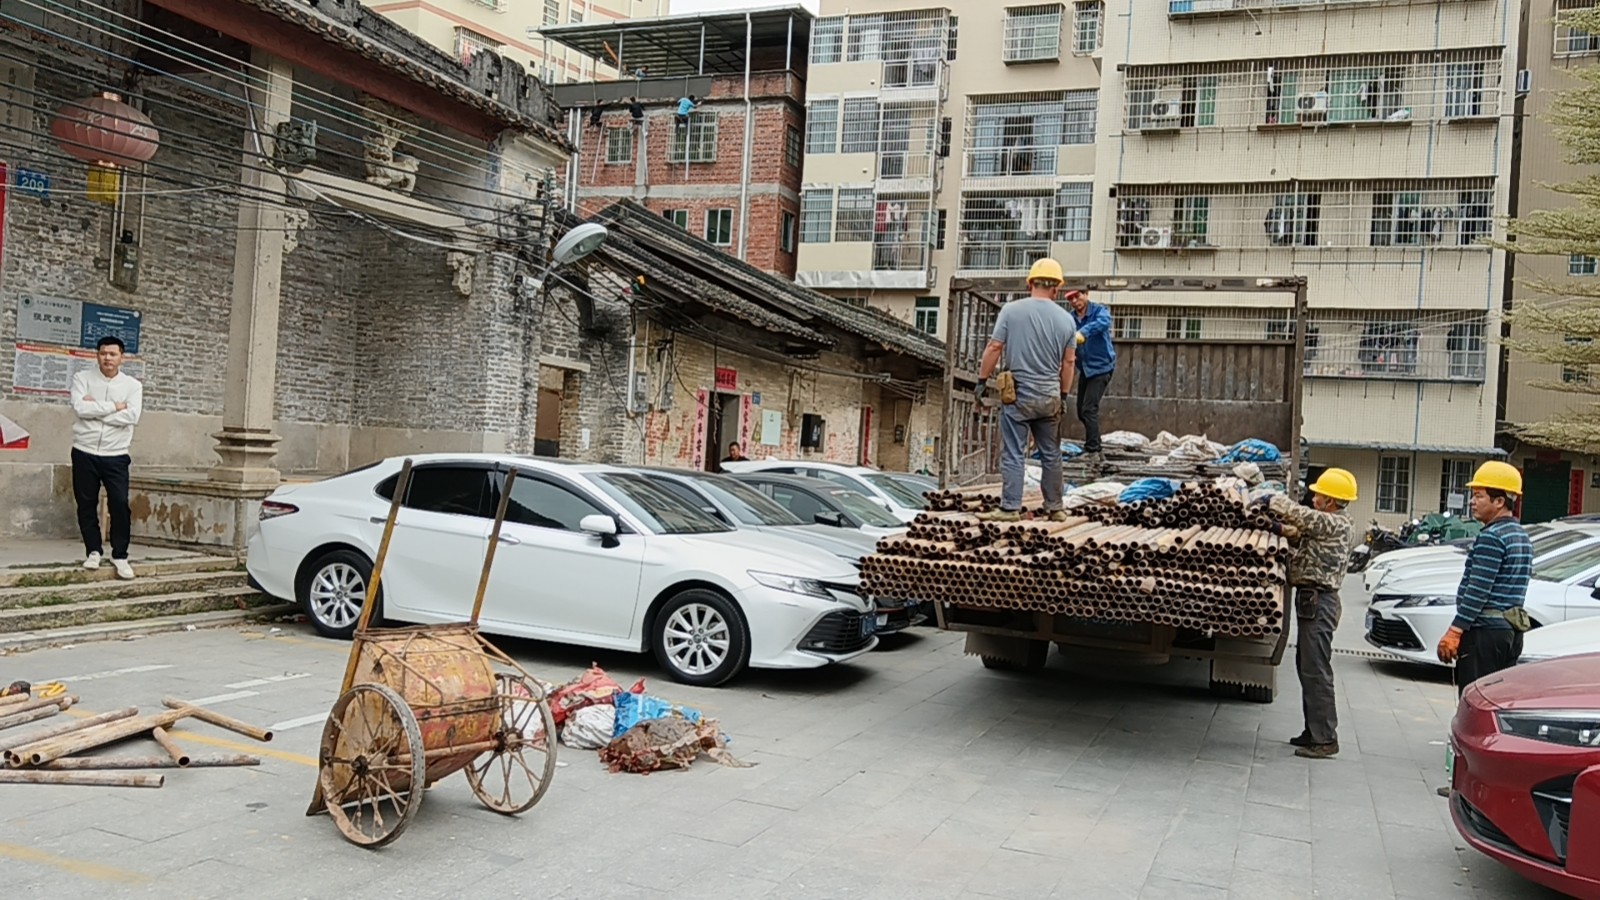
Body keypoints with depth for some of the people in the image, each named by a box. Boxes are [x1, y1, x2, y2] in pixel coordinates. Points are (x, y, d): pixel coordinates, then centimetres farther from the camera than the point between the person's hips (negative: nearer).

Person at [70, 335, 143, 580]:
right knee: (86, 504, 8)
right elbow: (80, 408, -15)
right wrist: (114, 407, -13)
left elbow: (132, 416, -14)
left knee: (120, 504, -5)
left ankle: (120, 555, 6)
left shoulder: (133, 385, 1)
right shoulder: (82, 378, 1)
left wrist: (96, 408, -12)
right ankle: (93, 550, 21)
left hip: (116, 456, 0)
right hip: (85, 453, 1)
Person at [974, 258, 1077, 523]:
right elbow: (1068, 362, 8)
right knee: (1051, 454, 13)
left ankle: (1010, 508, -1)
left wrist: (982, 380, 3)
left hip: (1017, 394, -3)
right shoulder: (1066, 319, 3)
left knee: (1013, 454, 0)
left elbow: (994, 348, -6)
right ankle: (1055, 508, 19)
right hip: (1050, 396, 3)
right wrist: (1064, 394, 18)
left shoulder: (1011, 310, -6)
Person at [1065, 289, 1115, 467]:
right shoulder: (1070, 319, 3)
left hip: (1101, 367, -7)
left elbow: (1103, 322, -36)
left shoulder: (1100, 310, -12)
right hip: (1084, 369, 7)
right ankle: (1093, 445, 31)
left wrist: (1083, 332, -52)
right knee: (1082, 411, 13)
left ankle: (1092, 452, -15)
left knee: (1089, 409, -17)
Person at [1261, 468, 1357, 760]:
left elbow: (1296, 513, -22)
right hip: (1311, 600, 11)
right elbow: (1299, 530, 16)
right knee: (1307, 667, 16)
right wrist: (1279, 527, -4)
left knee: (1316, 670, -8)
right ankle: (1315, 732, 24)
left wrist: (1271, 499, -6)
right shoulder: (1329, 523, 15)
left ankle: (1325, 739, -4)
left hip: (1318, 601, -11)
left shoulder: (1335, 525, -16)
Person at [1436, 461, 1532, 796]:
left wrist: (1454, 632, -17)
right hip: (1511, 629, 10)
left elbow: (1477, 592, -19)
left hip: (1485, 631, -10)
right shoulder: (1521, 535, 15)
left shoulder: (1492, 538, -15)